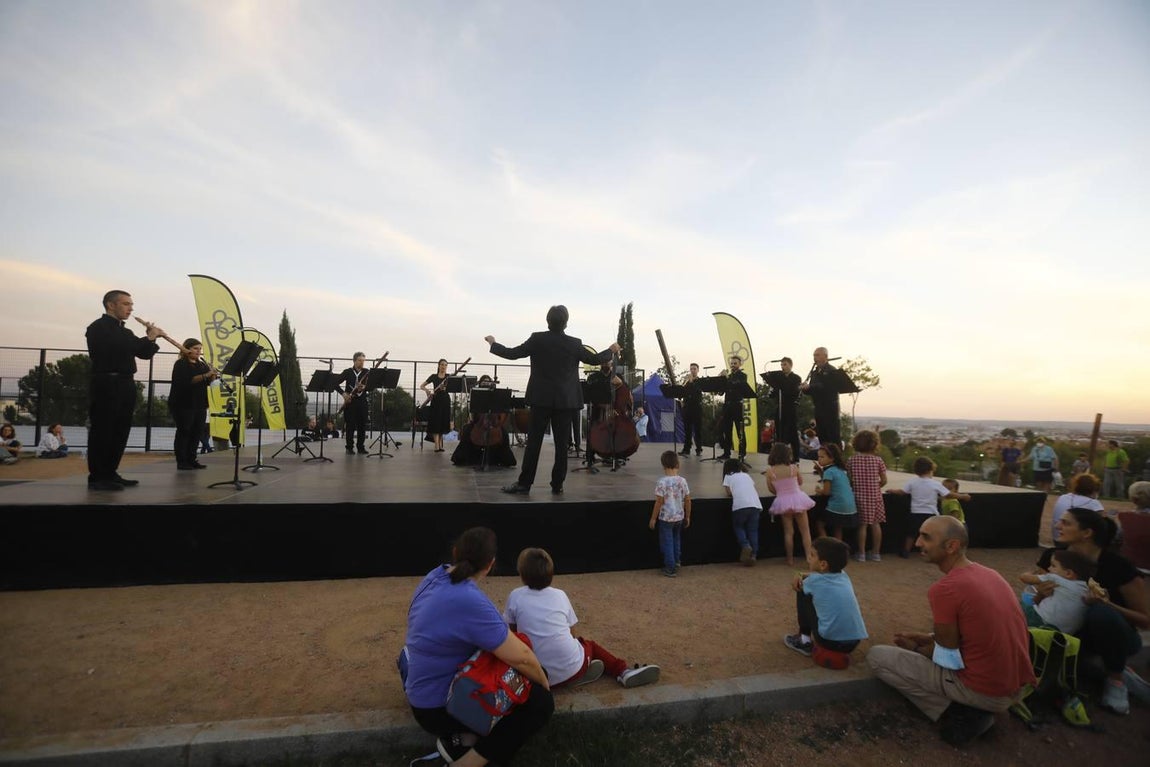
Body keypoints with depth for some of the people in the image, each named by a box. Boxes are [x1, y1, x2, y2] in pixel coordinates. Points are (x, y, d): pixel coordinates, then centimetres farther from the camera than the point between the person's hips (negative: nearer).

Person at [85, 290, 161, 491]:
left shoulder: (125, 332, 19)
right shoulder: (98, 328, -6)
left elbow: (145, 354, 16)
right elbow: (117, 348, -21)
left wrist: (151, 339, -2)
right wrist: (148, 337, -13)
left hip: (125, 386, 8)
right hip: (106, 385, -8)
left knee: (120, 432, 9)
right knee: (102, 431, -5)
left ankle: (110, 474, 17)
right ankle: (97, 477, 1)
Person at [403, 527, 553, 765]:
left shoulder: (436, 576, -5)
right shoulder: (470, 601, -32)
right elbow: (521, 658, -29)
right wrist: (544, 682, -9)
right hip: (440, 709, -9)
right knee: (541, 701, -9)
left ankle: (459, 735, 4)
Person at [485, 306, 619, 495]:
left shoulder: (537, 339, -5)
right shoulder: (574, 343, -3)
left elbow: (511, 354, -2)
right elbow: (595, 359, 7)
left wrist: (493, 344, 16)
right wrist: (611, 351, 27)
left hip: (541, 399, 0)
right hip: (565, 401, 1)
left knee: (534, 441, 4)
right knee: (561, 443, 6)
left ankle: (525, 483, 6)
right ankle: (557, 484, 11)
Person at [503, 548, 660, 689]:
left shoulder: (515, 596, 1)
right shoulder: (559, 594, 5)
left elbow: (511, 630, 12)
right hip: (571, 668, 1)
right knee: (588, 644, 31)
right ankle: (624, 671, 15)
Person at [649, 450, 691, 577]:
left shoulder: (661, 482, -18)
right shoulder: (682, 481, -6)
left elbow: (659, 502, -16)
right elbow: (687, 500, -1)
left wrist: (653, 518, -6)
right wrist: (687, 517, 12)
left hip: (665, 518, -4)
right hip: (679, 517, 5)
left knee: (667, 543, 8)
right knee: (676, 540, 25)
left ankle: (670, 569, 15)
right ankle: (677, 562, 36)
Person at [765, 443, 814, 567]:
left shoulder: (770, 471, -9)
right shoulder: (794, 467, -8)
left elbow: (771, 489, 1)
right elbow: (800, 482, 8)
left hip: (783, 501, 0)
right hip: (797, 499, 0)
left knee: (788, 532, 13)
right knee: (805, 531, 11)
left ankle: (790, 560, 17)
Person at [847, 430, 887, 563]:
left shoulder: (852, 460, -5)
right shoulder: (877, 460, -5)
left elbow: (849, 480, -5)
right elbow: (884, 481, -3)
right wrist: (876, 487, 15)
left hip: (859, 496, 0)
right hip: (875, 496, 0)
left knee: (862, 524, 6)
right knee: (875, 523, 10)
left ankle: (861, 553, 10)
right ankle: (876, 553, 17)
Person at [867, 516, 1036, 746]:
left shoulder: (945, 589, -22)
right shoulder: (988, 573, 4)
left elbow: (949, 657, -13)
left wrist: (914, 648, 5)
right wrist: (928, 637, 14)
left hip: (985, 691, -8)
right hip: (1016, 686, 8)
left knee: (877, 656, -1)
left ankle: (957, 713, 1)